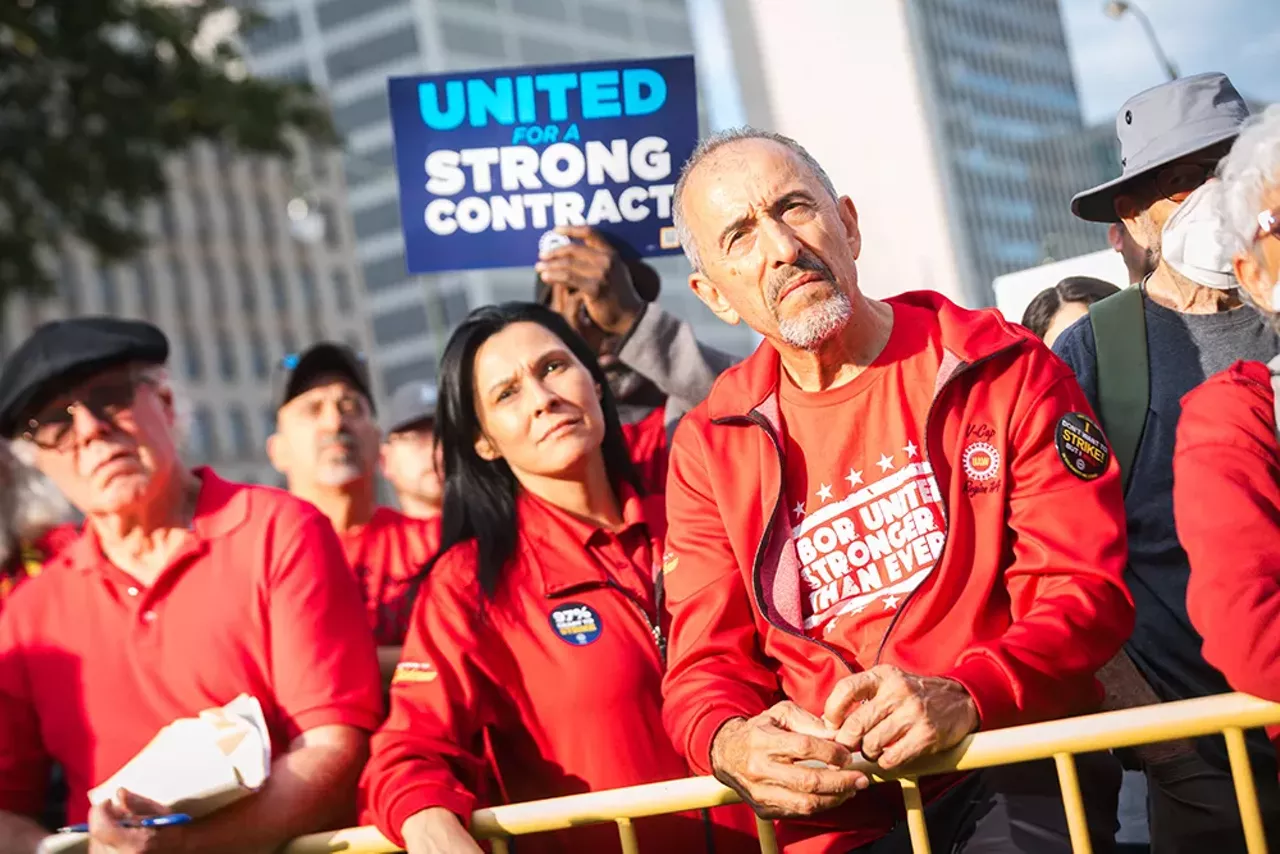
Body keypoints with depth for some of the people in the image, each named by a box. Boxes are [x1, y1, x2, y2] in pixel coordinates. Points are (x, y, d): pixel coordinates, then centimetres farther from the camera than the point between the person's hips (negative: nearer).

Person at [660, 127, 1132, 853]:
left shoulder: (1000, 368, 6)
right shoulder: (710, 448, 12)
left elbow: (1085, 590, 0)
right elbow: (705, 664, 10)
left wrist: (964, 700, -20)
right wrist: (731, 747, -16)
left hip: (1019, 774, -4)